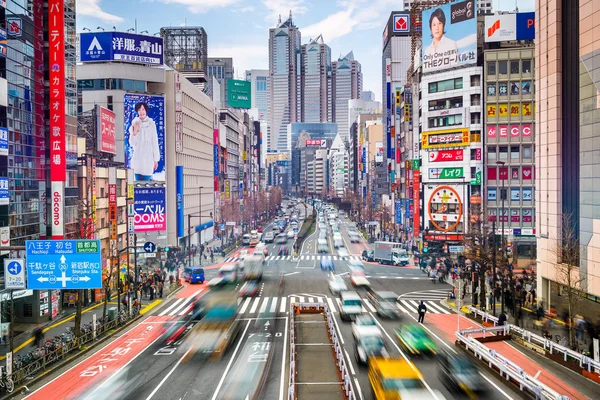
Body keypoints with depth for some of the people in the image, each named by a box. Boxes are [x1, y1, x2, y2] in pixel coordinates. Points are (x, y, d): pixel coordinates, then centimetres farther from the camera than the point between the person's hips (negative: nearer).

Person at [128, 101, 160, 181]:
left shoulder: (151, 124, -1)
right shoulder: (134, 124, 7)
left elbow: (155, 142, 1)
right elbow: (132, 143, 7)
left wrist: (156, 160, -1)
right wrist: (134, 132, -10)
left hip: (148, 158, -2)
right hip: (137, 158, 2)